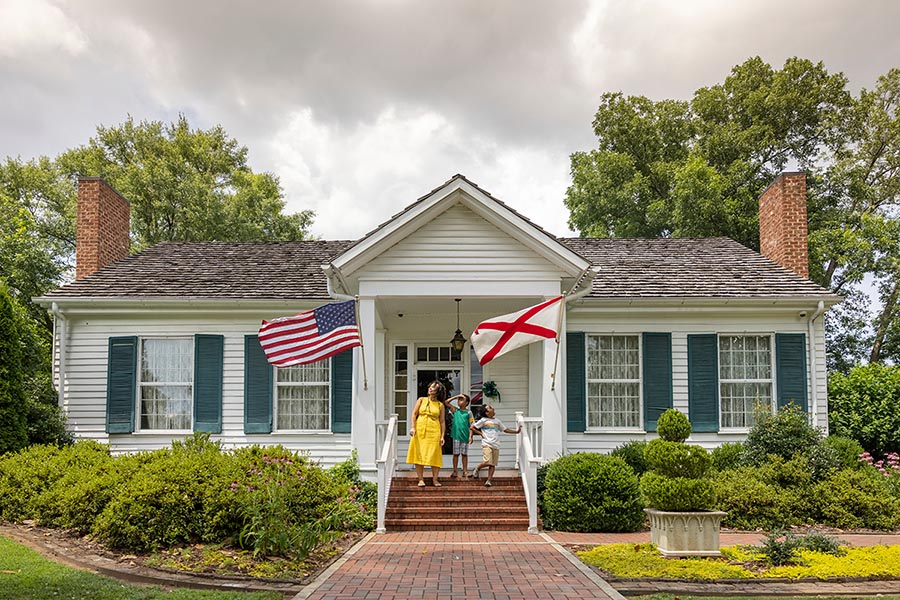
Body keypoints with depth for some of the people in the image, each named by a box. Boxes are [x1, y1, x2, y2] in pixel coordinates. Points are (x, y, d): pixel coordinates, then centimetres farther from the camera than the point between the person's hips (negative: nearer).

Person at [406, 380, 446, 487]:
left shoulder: (440, 405, 8)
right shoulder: (421, 400, 8)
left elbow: (442, 421, 7)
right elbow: (414, 414, 3)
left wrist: (442, 436, 0)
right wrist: (413, 427, -9)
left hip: (434, 432, 0)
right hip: (420, 430, 0)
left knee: (434, 455, -3)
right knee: (419, 454, -1)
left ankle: (435, 479, 5)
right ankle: (421, 479, 4)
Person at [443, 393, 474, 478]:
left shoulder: (468, 413, 3)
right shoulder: (455, 410, 8)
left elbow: (471, 425, 0)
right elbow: (446, 402, 2)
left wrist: (470, 436, -8)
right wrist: (456, 396, 0)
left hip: (465, 436, -1)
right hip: (456, 435, 1)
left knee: (464, 454, 4)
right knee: (456, 454, 3)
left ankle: (465, 471, 8)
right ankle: (455, 471, 8)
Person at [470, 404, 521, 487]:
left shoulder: (497, 421, 17)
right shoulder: (483, 420, 3)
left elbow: (505, 430, 23)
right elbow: (471, 428, 5)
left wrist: (516, 431, 15)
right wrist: (480, 433, -1)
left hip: (496, 446, 5)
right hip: (487, 444, -4)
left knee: (493, 464, -1)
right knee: (487, 462, -17)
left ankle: (488, 481, 2)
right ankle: (476, 469, 9)